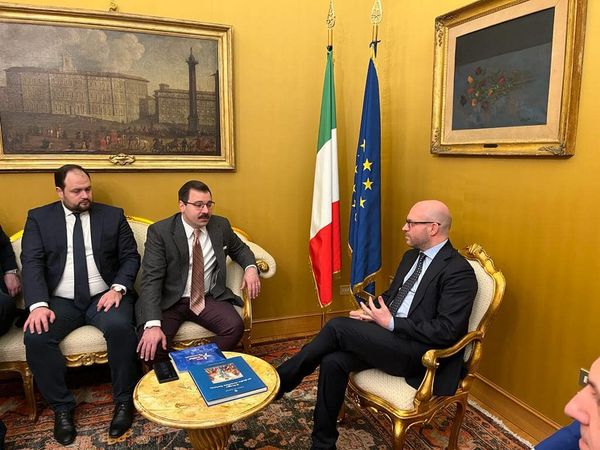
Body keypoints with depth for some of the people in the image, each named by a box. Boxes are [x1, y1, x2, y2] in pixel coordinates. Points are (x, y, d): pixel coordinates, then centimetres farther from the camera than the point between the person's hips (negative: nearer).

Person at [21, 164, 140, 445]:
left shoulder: (113, 215, 8)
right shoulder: (39, 218, 7)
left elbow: (130, 256, 5)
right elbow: (31, 263, -3)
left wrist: (118, 288, -13)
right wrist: (38, 304, -18)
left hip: (104, 296, -1)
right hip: (60, 300, 1)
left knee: (120, 327, -31)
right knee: (35, 337, -27)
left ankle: (124, 400, -10)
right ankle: (62, 406, -5)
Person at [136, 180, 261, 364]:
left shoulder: (221, 225, 2)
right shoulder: (159, 231, -10)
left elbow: (240, 249, 21)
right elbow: (151, 279, -17)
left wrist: (250, 267, -4)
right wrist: (153, 324, -31)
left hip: (209, 298, 3)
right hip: (169, 300, -2)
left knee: (235, 327, -24)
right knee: (149, 345, -27)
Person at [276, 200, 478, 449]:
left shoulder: (459, 271, -12)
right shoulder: (411, 256, 15)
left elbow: (447, 331, -19)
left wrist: (391, 323, -18)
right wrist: (370, 310, -1)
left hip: (418, 352, -7)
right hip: (390, 336, 8)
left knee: (338, 326, -21)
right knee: (333, 361, -17)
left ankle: (277, 382, -5)